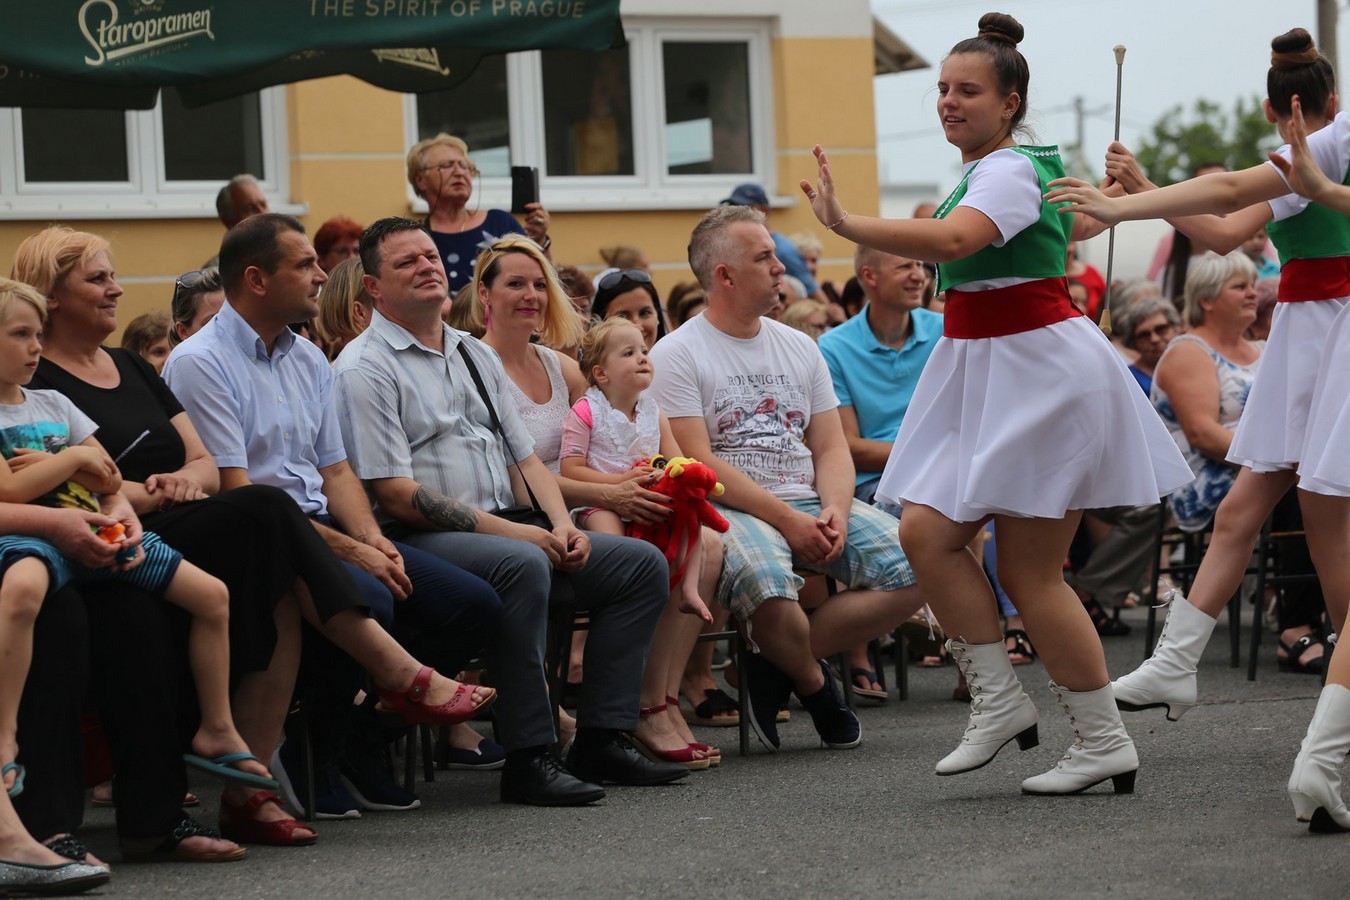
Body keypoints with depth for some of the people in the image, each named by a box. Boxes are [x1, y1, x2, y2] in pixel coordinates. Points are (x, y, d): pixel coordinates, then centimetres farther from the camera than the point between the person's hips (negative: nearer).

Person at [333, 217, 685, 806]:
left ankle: (601, 740, -5)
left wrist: (560, 524, -2)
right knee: (521, 565, -38)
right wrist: (513, 532, -17)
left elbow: (523, 457, 21)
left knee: (642, 564, -2)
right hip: (422, 539, -9)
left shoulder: (477, 355, 21)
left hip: (507, 530, 9)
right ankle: (528, 760, -34)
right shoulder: (366, 369, -6)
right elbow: (395, 495, -14)